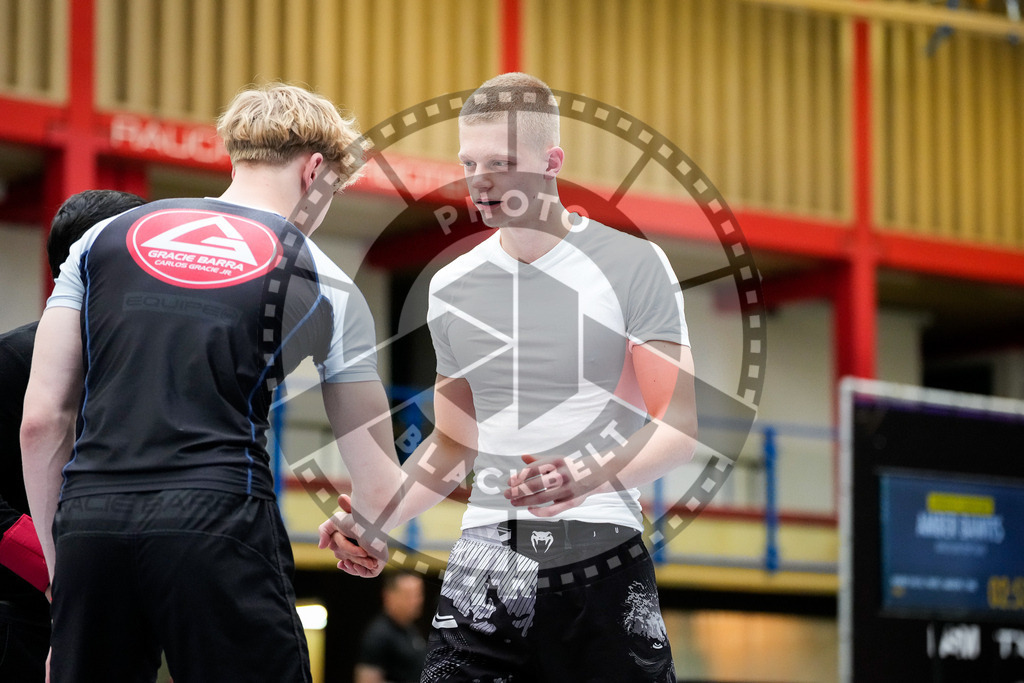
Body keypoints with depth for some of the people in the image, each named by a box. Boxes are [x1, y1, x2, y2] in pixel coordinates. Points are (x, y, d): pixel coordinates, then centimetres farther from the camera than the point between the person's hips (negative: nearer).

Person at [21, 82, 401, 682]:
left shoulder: (104, 238, 17)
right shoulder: (325, 283, 11)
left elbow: (41, 421, 12)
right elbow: (377, 482, 12)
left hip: (89, 520, 3)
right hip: (219, 525, -3)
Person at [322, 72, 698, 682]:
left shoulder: (633, 265, -1)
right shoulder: (452, 288, 13)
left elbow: (680, 425, -6)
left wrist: (595, 477, -24)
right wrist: (377, 522, 6)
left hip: (600, 563, -3)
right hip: (482, 560, 3)